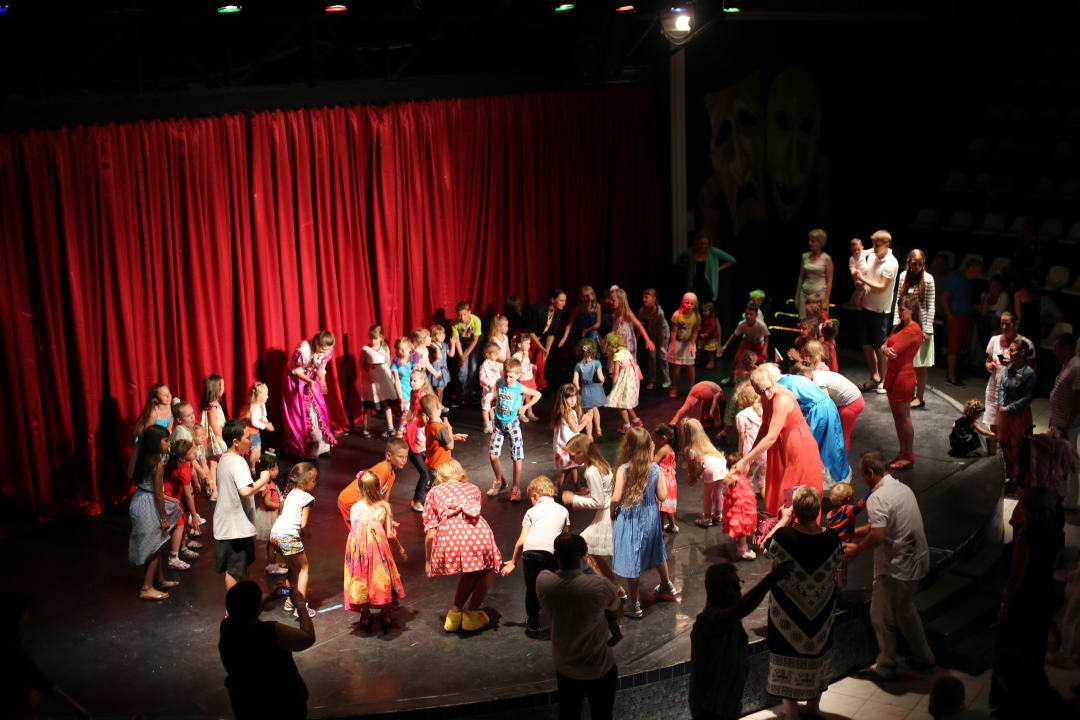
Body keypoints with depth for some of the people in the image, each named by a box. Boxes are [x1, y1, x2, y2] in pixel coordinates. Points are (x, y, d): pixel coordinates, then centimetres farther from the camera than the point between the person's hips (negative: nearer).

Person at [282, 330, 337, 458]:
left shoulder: (327, 351, -17)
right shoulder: (303, 349, -34)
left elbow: (321, 368, -3)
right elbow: (296, 371, -21)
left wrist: (322, 381, -22)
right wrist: (310, 382, -32)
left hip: (312, 379, 5)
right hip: (296, 380, -5)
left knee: (318, 411, -2)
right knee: (300, 414, 0)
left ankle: (321, 447, 3)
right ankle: (298, 448, 12)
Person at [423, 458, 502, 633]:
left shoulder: (434, 491, 28)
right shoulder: (473, 488, 33)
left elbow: (430, 533, 21)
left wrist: (428, 561, 29)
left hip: (448, 533, 1)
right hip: (477, 531, -1)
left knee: (470, 571, 29)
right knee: (487, 568, 28)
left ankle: (455, 613, 30)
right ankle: (472, 614, 26)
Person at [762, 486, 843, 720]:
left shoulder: (783, 536, -27)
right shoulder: (831, 538, -19)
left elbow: (766, 545, -4)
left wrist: (783, 520, 4)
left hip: (789, 613, -2)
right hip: (820, 611, 3)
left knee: (789, 664, 14)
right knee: (817, 659, 23)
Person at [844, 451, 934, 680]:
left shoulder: (877, 498, -21)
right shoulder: (903, 488, 9)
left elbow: (877, 536, -29)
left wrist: (856, 549, -12)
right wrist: (854, 532, 20)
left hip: (896, 568, -9)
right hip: (918, 560, 9)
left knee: (882, 616, 7)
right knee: (904, 608, 27)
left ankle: (886, 667, 18)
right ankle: (922, 656, 37)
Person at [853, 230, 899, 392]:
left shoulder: (891, 263, -16)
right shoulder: (871, 256, 3)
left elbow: (882, 287, -19)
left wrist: (863, 279, -24)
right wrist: (858, 282, -3)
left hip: (880, 310, -6)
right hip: (866, 306, 7)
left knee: (879, 348, 1)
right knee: (866, 345, 11)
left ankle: (882, 379, 14)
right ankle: (874, 377, 23)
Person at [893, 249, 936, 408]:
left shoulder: (927, 279, -6)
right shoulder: (904, 276, 6)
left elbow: (930, 306, -6)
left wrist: (928, 330, -10)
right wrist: (896, 322, 4)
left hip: (921, 325, -4)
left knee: (921, 363, 1)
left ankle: (919, 398, 7)